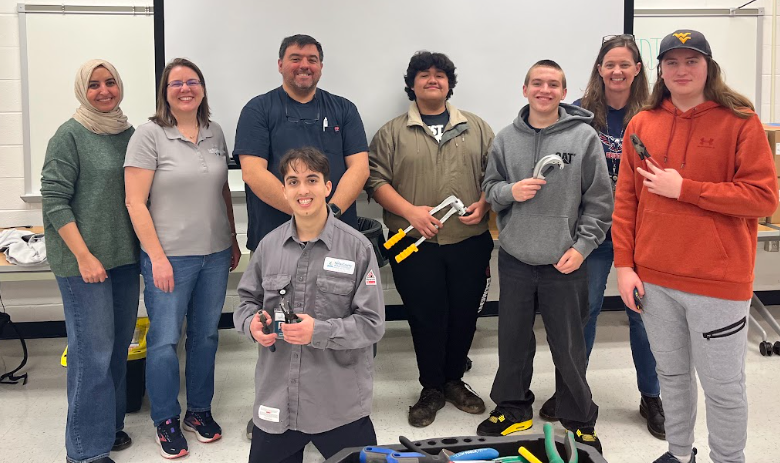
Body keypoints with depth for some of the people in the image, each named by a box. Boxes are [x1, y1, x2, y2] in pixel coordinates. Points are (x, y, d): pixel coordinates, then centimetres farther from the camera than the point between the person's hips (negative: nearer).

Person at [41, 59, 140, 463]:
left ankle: (111, 425, 29)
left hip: (125, 257, 6)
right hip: (83, 261, -6)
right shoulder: (70, 136, -7)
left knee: (119, 346, 13)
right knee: (93, 352, -4)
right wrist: (84, 256, -17)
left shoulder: (129, 133, 9)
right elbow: (54, 200, -11)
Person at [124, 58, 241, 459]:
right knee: (165, 340, 2)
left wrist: (233, 240, 14)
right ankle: (166, 420, 20)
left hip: (215, 254, 5)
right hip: (170, 257, -5)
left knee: (206, 335, 13)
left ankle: (199, 410, 30)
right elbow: (135, 202, -11)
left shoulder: (215, 133, 8)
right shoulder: (149, 135, -7)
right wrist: (157, 256, -15)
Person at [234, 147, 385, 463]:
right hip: (275, 398, 3)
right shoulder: (269, 245, 2)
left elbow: (372, 324, -9)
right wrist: (251, 323, -7)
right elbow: (247, 300, 14)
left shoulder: (357, 247, -8)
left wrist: (319, 332, -21)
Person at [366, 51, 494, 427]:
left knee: (464, 315, 8)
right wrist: (410, 211, -14)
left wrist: (484, 204, -8)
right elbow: (376, 180, -2)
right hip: (416, 245, -2)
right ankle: (431, 388, 20)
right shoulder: (393, 133, 5)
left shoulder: (477, 128, 11)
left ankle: (454, 380, 28)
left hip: (470, 243, 2)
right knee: (426, 318, 3)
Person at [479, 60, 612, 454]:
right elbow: (489, 188, 11)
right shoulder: (505, 139, 4)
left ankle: (578, 420, 26)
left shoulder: (584, 136, -4)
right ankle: (512, 408, 35)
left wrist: (582, 246, -10)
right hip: (514, 259, 3)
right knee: (513, 340, 15)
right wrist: (509, 191, -10)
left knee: (569, 347, 7)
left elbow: (599, 201, -3)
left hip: (565, 262, -3)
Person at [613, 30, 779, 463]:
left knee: (723, 386, 6)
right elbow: (625, 200, 6)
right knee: (671, 374, 18)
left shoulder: (740, 122, -6)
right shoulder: (641, 124, 5)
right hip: (653, 278, 4)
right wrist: (624, 264, -1)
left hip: (718, 280, -4)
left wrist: (684, 189, -16)